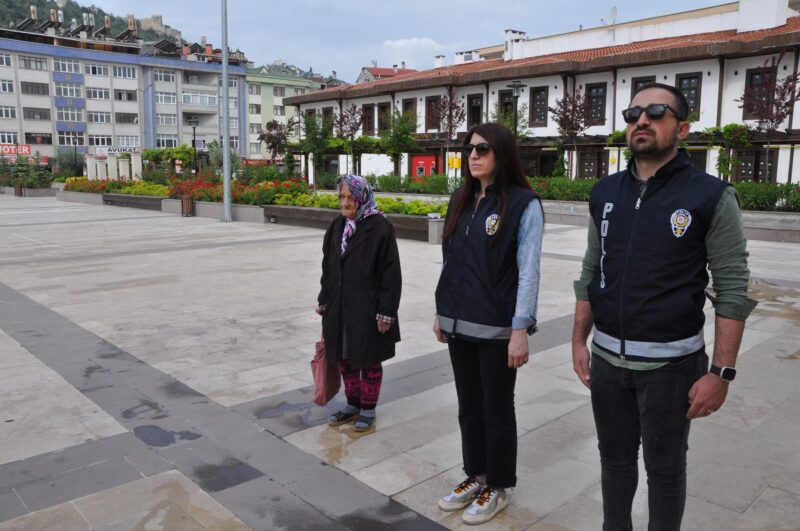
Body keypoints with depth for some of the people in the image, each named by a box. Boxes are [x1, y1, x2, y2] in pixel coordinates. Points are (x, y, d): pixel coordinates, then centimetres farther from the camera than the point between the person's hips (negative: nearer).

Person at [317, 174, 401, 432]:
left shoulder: (380, 227, -13)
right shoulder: (337, 227, 7)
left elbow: (390, 273, -14)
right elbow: (327, 268, 14)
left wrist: (386, 312, -16)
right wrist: (324, 302, 14)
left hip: (367, 309, -6)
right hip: (339, 308, 6)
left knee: (368, 360, 8)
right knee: (345, 358, 15)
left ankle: (368, 409, 24)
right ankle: (353, 405, 33)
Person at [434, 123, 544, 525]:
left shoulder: (524, 203, -11)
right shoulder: (460, 200, 8)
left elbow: (528, 272, -13)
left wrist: (520, 329, -16)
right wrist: (441, 312, 13)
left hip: (496, 328, -6)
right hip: (459, 324, 6)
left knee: (497, 409, 9)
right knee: (469, 406, 17)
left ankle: (499, 486, 28)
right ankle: (475, 475, 35)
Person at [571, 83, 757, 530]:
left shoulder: (711, 197, -9)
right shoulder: (605, 194, 4)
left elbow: (733, 290, -9)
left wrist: (722, 372, -13)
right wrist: (579, 340, 9)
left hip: (670, 362, -4)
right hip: (607, 358, 4)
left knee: (665, 467, 13)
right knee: (615, 458, 18)